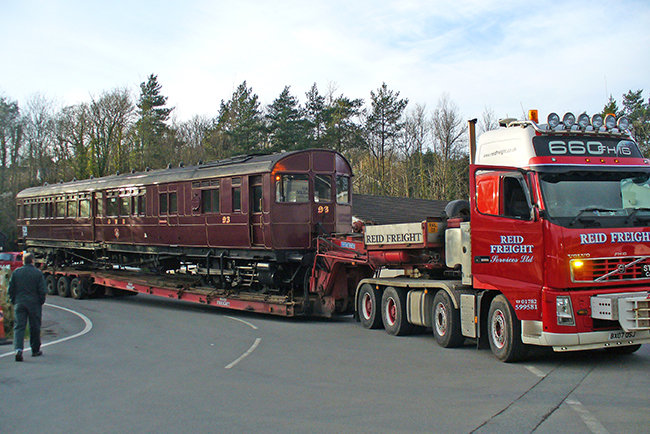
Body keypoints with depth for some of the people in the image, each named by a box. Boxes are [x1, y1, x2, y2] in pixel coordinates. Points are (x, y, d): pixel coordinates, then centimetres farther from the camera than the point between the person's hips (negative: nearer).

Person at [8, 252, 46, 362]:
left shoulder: (16, 272, 3)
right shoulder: (38, 273, -5)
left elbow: (11, 289, 6)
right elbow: (42, 291, -6)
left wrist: (13, 301, 16)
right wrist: (41, 302, 7)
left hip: (19, 303, 1)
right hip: (34, 304, -1)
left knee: (18, 327, 0)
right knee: (35, 327, 10)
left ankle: (18, 349, -19)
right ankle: (35, 350, 19)